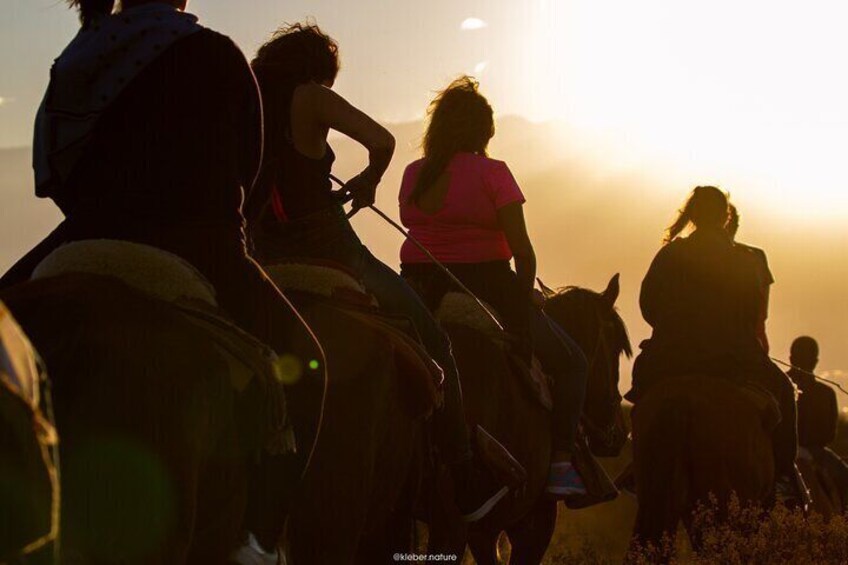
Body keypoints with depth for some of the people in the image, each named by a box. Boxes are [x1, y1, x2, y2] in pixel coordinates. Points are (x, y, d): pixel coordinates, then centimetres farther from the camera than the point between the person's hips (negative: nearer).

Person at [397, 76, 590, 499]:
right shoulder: (492, 173, -8)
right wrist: (523, 298, 2)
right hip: (486, 286, -5)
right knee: (569, 362, 10)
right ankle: (561, 464, -1)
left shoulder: (413, 174, 6)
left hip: (421, 290, 5)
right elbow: (521, 249, -13)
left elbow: (415, 228, 9)